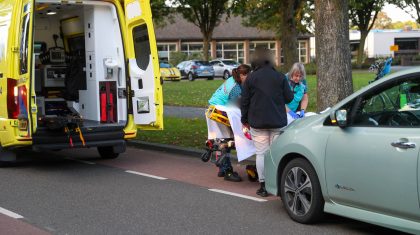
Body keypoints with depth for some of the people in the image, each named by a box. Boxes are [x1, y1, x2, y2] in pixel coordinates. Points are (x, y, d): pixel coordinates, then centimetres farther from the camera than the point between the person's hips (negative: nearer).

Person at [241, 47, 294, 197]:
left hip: (258, 123, 0)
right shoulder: (280, 77, -3)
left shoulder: (251, 78, -3)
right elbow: (289, 98, 0)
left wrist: (245, 120, 12)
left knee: (261, 154, 5)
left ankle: (263, 186, 4)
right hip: (278, 122, 1)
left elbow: (244, 101, 0)